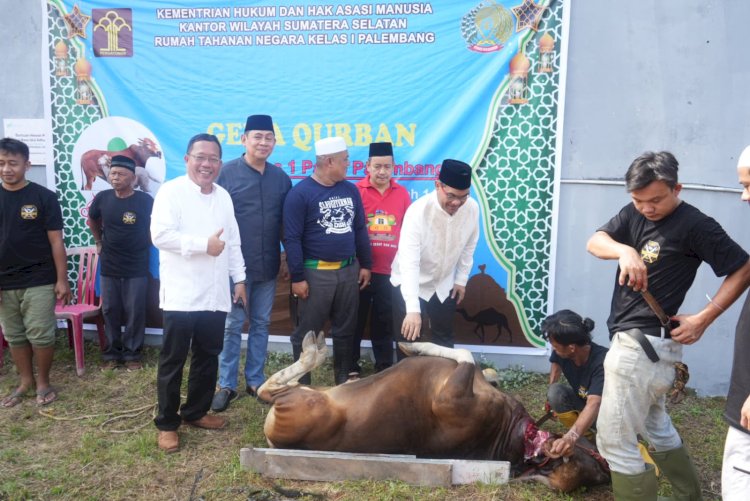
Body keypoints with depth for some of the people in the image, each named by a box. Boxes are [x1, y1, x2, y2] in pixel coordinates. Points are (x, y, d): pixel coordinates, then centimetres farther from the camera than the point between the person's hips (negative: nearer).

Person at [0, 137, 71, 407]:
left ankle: (43, 382, 19)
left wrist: (62, 280, -7)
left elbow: (56, 241, -4)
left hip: (39, 281, -3)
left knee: (41, 335, 0)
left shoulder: (44, 197, -5)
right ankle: (25, 380, 30)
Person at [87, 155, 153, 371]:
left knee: (135, 313, 3)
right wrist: (99, 242, 16)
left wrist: (147, 244, 3)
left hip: (137, 268, -3)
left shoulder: (145, 200, -12)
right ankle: (111, 353, 23)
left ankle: (132, 354, 16)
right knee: (110, 311, 10)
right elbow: (92, 220, 18)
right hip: (109, 267, 3)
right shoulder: (102, 198, -3)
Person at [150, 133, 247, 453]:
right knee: (173, 361, 5)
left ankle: (195, 412, 31)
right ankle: (166, 424, 18)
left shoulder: (223, 196, 13)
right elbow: (160, 235, -19)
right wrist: (204, 244, -17)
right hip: (181, 294, -6)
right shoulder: (171, 191, -7)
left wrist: (239, 278, 12)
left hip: (215, 295, 6)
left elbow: (233, 241, 16)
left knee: (208, 357, 14)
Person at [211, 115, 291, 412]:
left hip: (268, 266, 4)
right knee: (232, 325, 5)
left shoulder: (280, 177, 6)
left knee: (261, 324, 13)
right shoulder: (227, 172, -6)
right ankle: (227, 385, 19)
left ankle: (255, 380, 27)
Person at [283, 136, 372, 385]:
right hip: (316, 272, -5)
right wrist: (297, 277, -14)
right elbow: (292, 239, -12)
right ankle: (301, 384, 21)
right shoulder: (300, 193, -11)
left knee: (345, 330, 14)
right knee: (307, 332, 6)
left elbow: (360, 230, 13)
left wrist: (365, 264, 11)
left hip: (349, 270, 5)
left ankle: (344, 381, 29)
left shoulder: (350, 190, 7)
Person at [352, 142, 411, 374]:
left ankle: (385, 368, 29)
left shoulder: (402, 193, 4)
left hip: (390, 271, 3)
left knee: (385, 321, 15)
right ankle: (350, 367, 25)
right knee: (356, 320, 11)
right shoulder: (356, 191, -6)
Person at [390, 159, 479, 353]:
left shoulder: (472, 208, -17)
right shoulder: (418, 211, -32)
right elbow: (409, 262, -39)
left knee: (444, 338, 18)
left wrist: (461, 279, 5)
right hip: (410, 284, -4)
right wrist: (413, 309, -46)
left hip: (444, 285, 4)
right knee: (407, 340, 5)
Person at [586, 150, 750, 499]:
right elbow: (594, 242, -6)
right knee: (656, 428, 25)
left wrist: (703, 318, -14)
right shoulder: (634, 214, 7)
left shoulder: (695, 225, -13)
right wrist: (625, 250, -27)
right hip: (635, 341, 9)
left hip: (643, 343, -9)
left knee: (614, 440, -3)